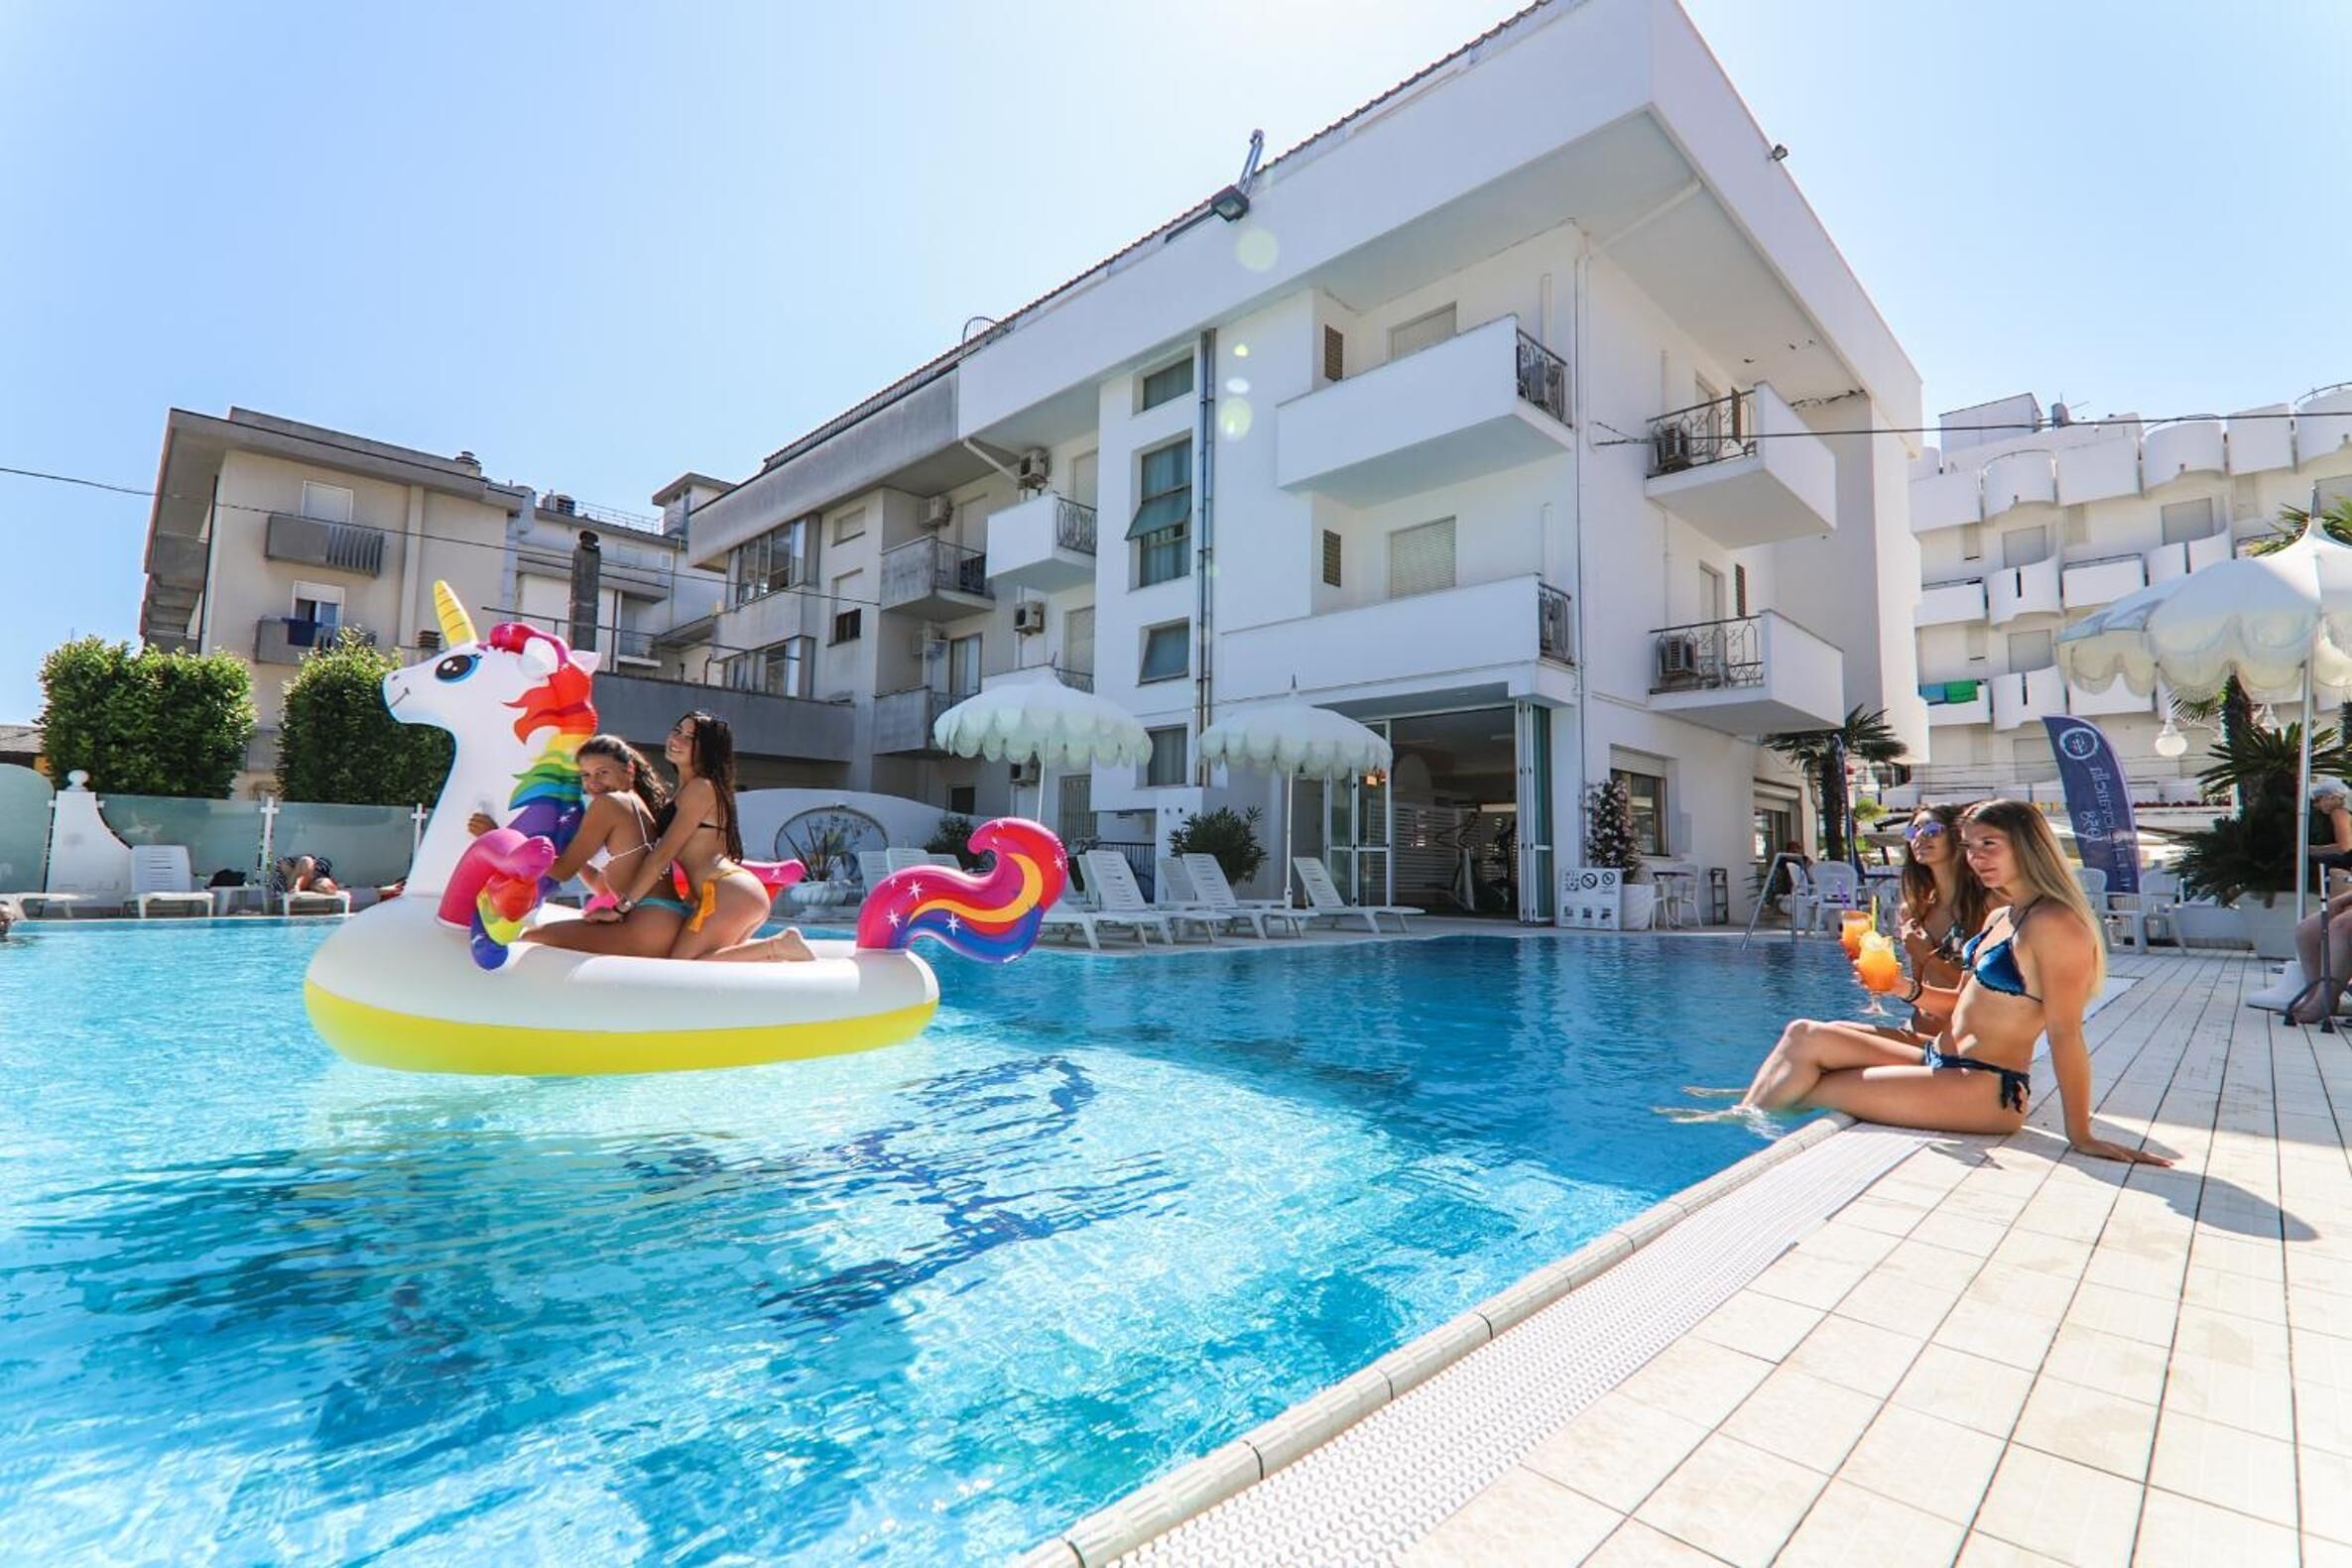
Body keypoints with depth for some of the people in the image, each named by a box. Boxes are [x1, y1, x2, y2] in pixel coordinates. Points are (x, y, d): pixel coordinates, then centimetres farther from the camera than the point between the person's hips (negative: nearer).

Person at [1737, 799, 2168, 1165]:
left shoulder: (2054, 923, -17)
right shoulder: (1999, 918, 12)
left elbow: (2065, 1034, -18)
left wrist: (2081, 1136, -16)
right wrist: (1908, 990, -3)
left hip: (1985, 1092, -8)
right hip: (1941, 1062, 8)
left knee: (1807, 1089, -14)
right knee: (1805, 1034, -5)